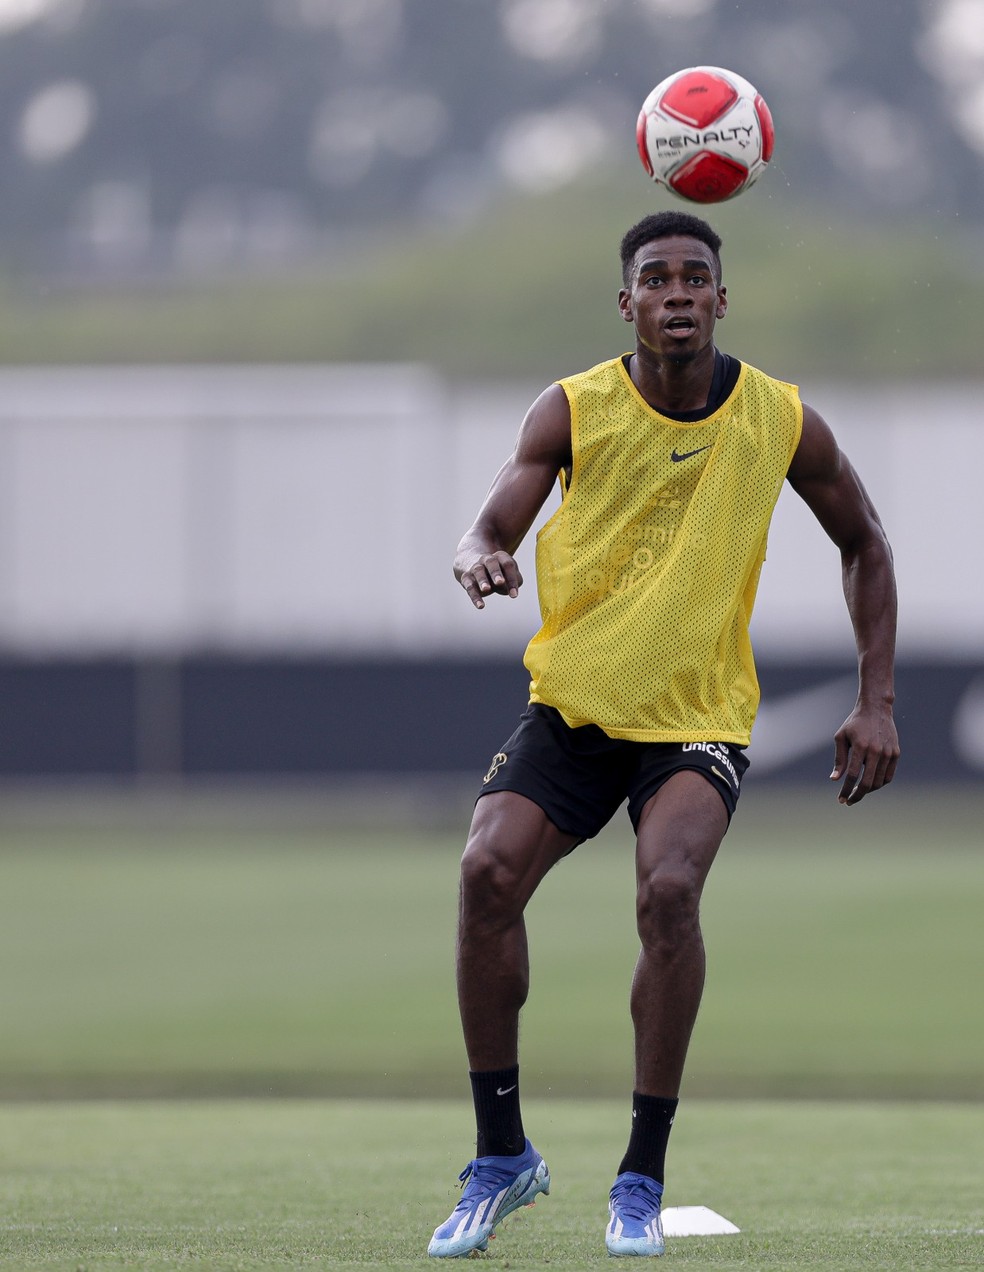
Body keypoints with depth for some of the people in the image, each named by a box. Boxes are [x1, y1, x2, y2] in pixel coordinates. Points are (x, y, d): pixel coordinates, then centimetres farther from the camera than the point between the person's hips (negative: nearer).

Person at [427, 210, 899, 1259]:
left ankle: (643, 1176, -15)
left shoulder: (783, 422, -4)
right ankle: (501, 1156, -3)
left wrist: (875, 702, 4)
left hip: (698, 719, -1)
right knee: (487, 874, -21)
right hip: (570, 705, 1)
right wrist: (479, 558, -39)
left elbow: (863, 544, 11)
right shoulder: (572, 410, -7)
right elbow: (493, 527, -14)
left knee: (669, 888, -28)